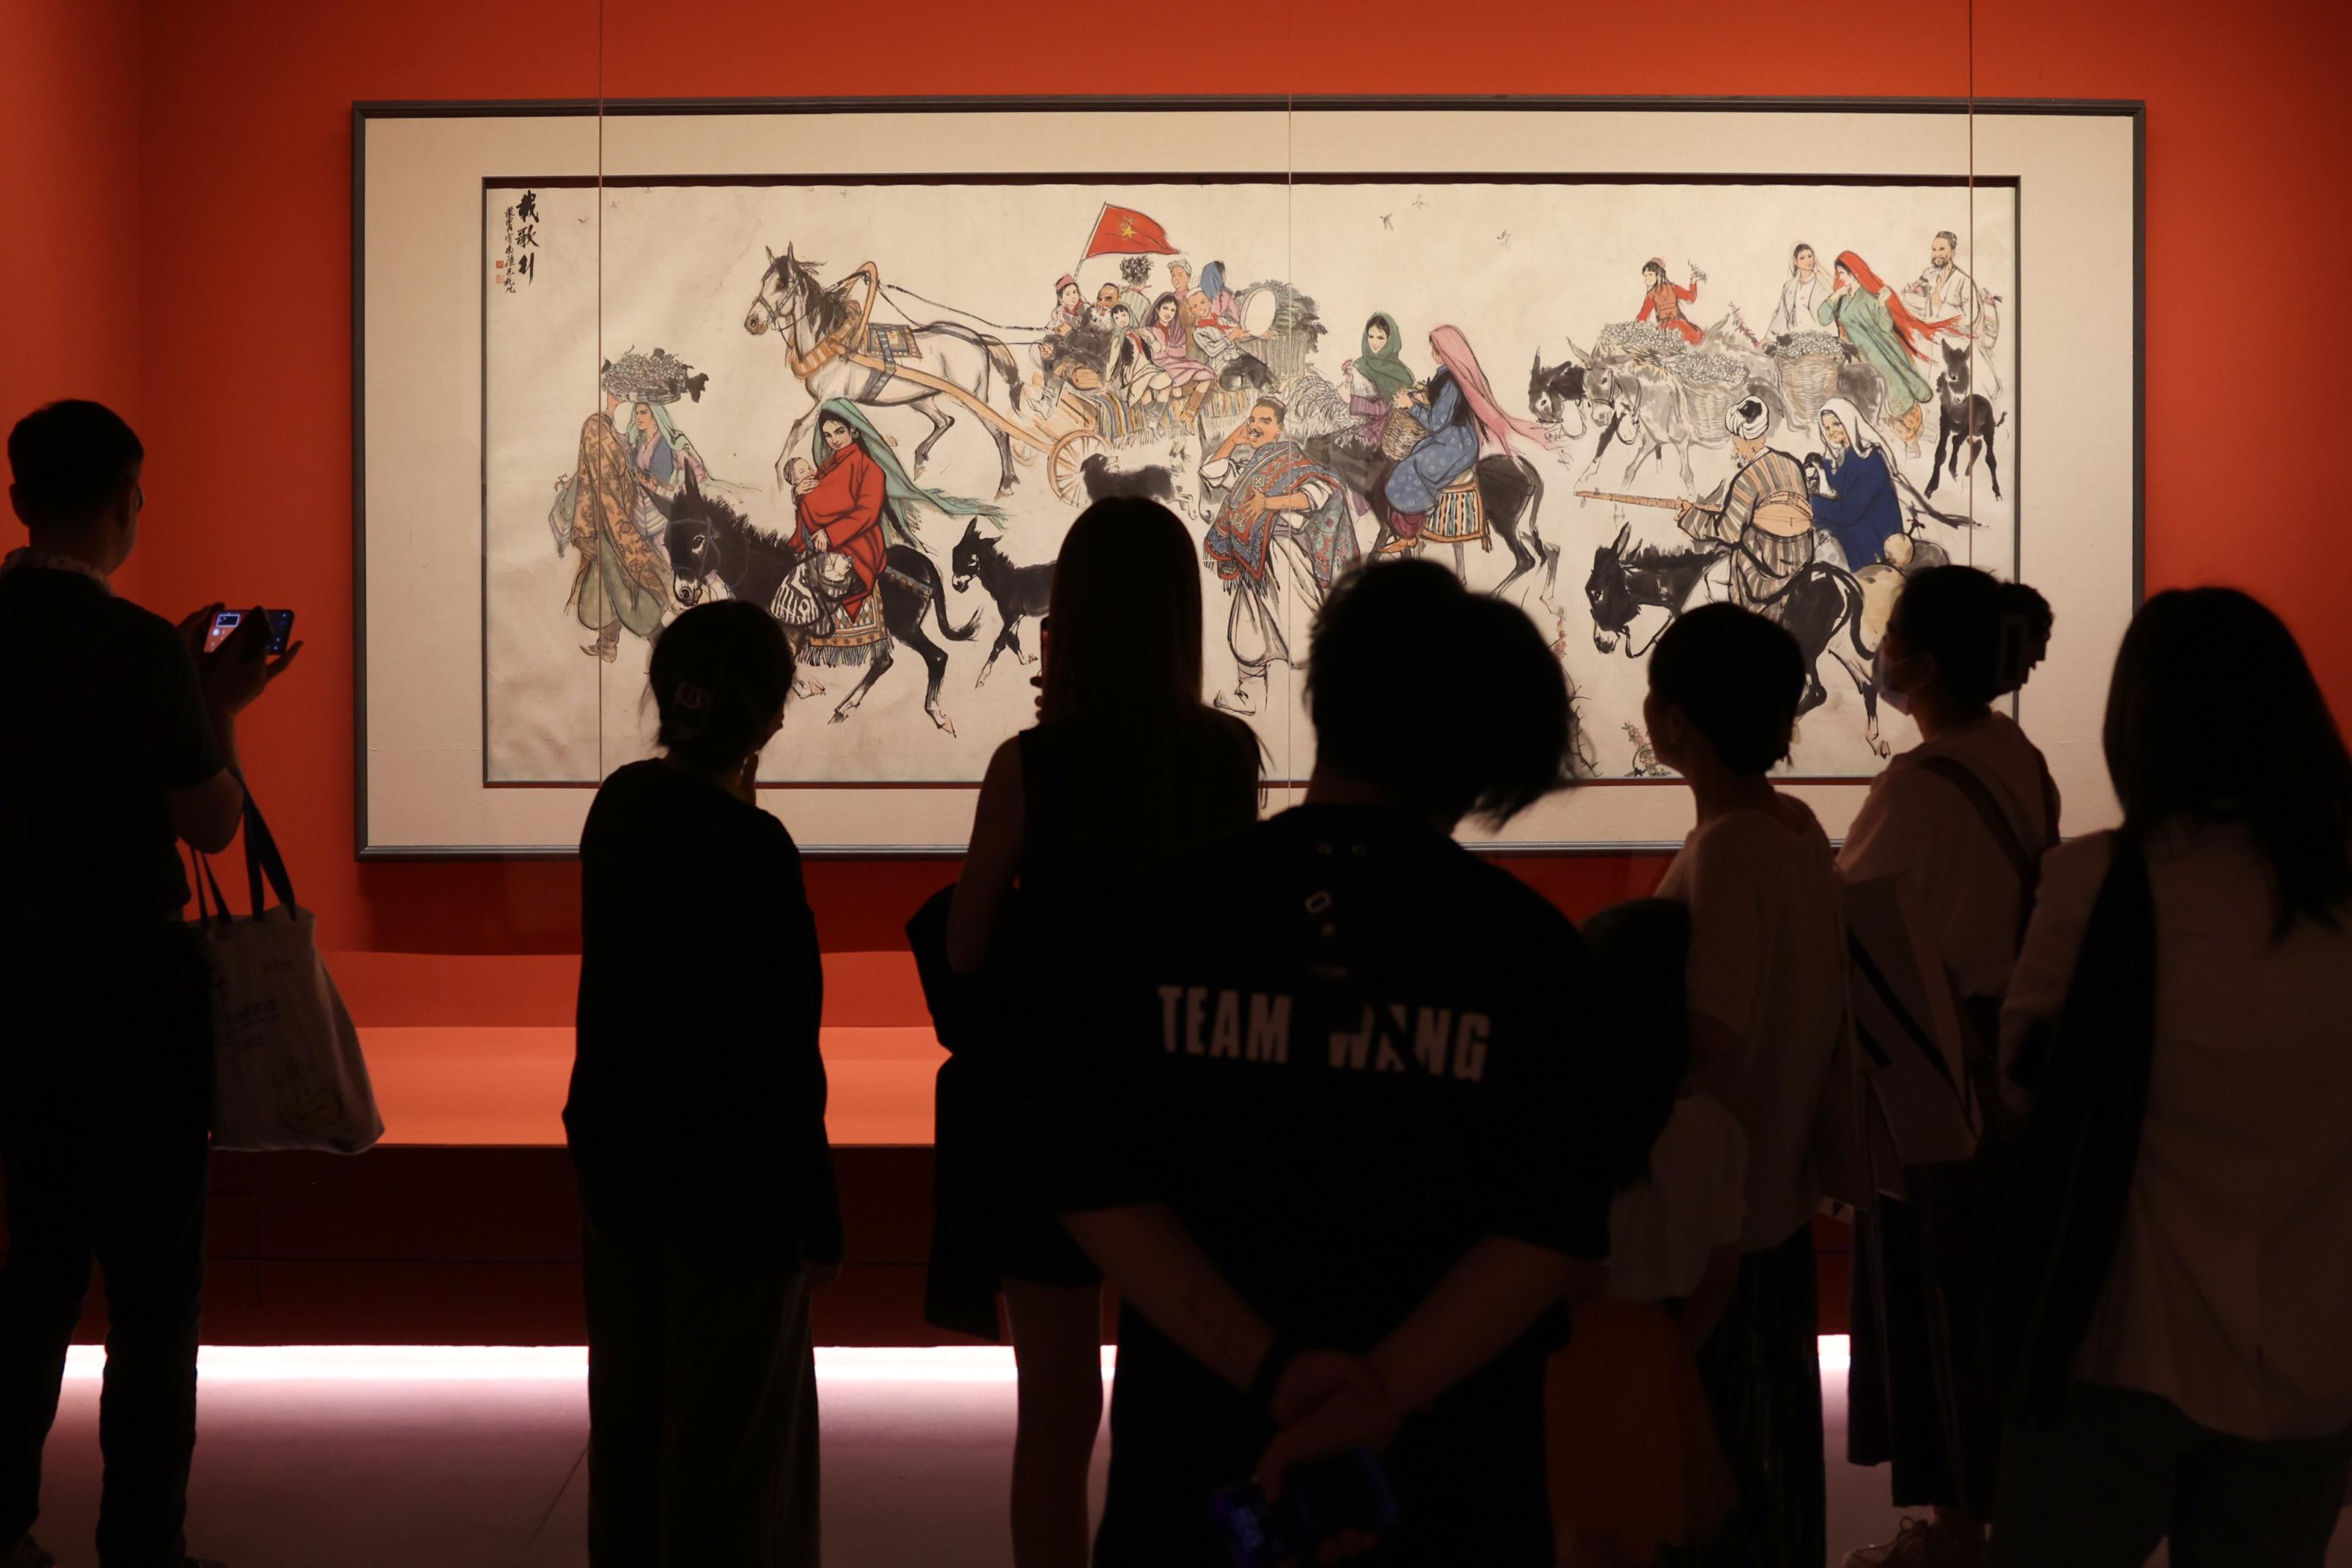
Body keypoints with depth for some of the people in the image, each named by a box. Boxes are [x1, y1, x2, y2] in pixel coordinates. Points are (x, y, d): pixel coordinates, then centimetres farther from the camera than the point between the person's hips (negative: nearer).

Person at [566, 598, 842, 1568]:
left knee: (630, 1412, 18)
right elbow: (784, 1057, -19)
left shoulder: (621, 805, -2)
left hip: (619, 1160, 7)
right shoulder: (754, 850, -22)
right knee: (732, 1432, 5)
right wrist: (817, 1221, -13)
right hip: (730, 1178, -7)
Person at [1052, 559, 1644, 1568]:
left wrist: (1274, 1367, -14)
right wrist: (1383, 1392, -18)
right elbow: (1557, 1225, -13)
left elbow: (1098, 1189, -9)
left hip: (1196, 1453, 1)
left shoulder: (1169, 915, -4)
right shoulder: (1532, 952, -6)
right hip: (1447, 1482, 0)